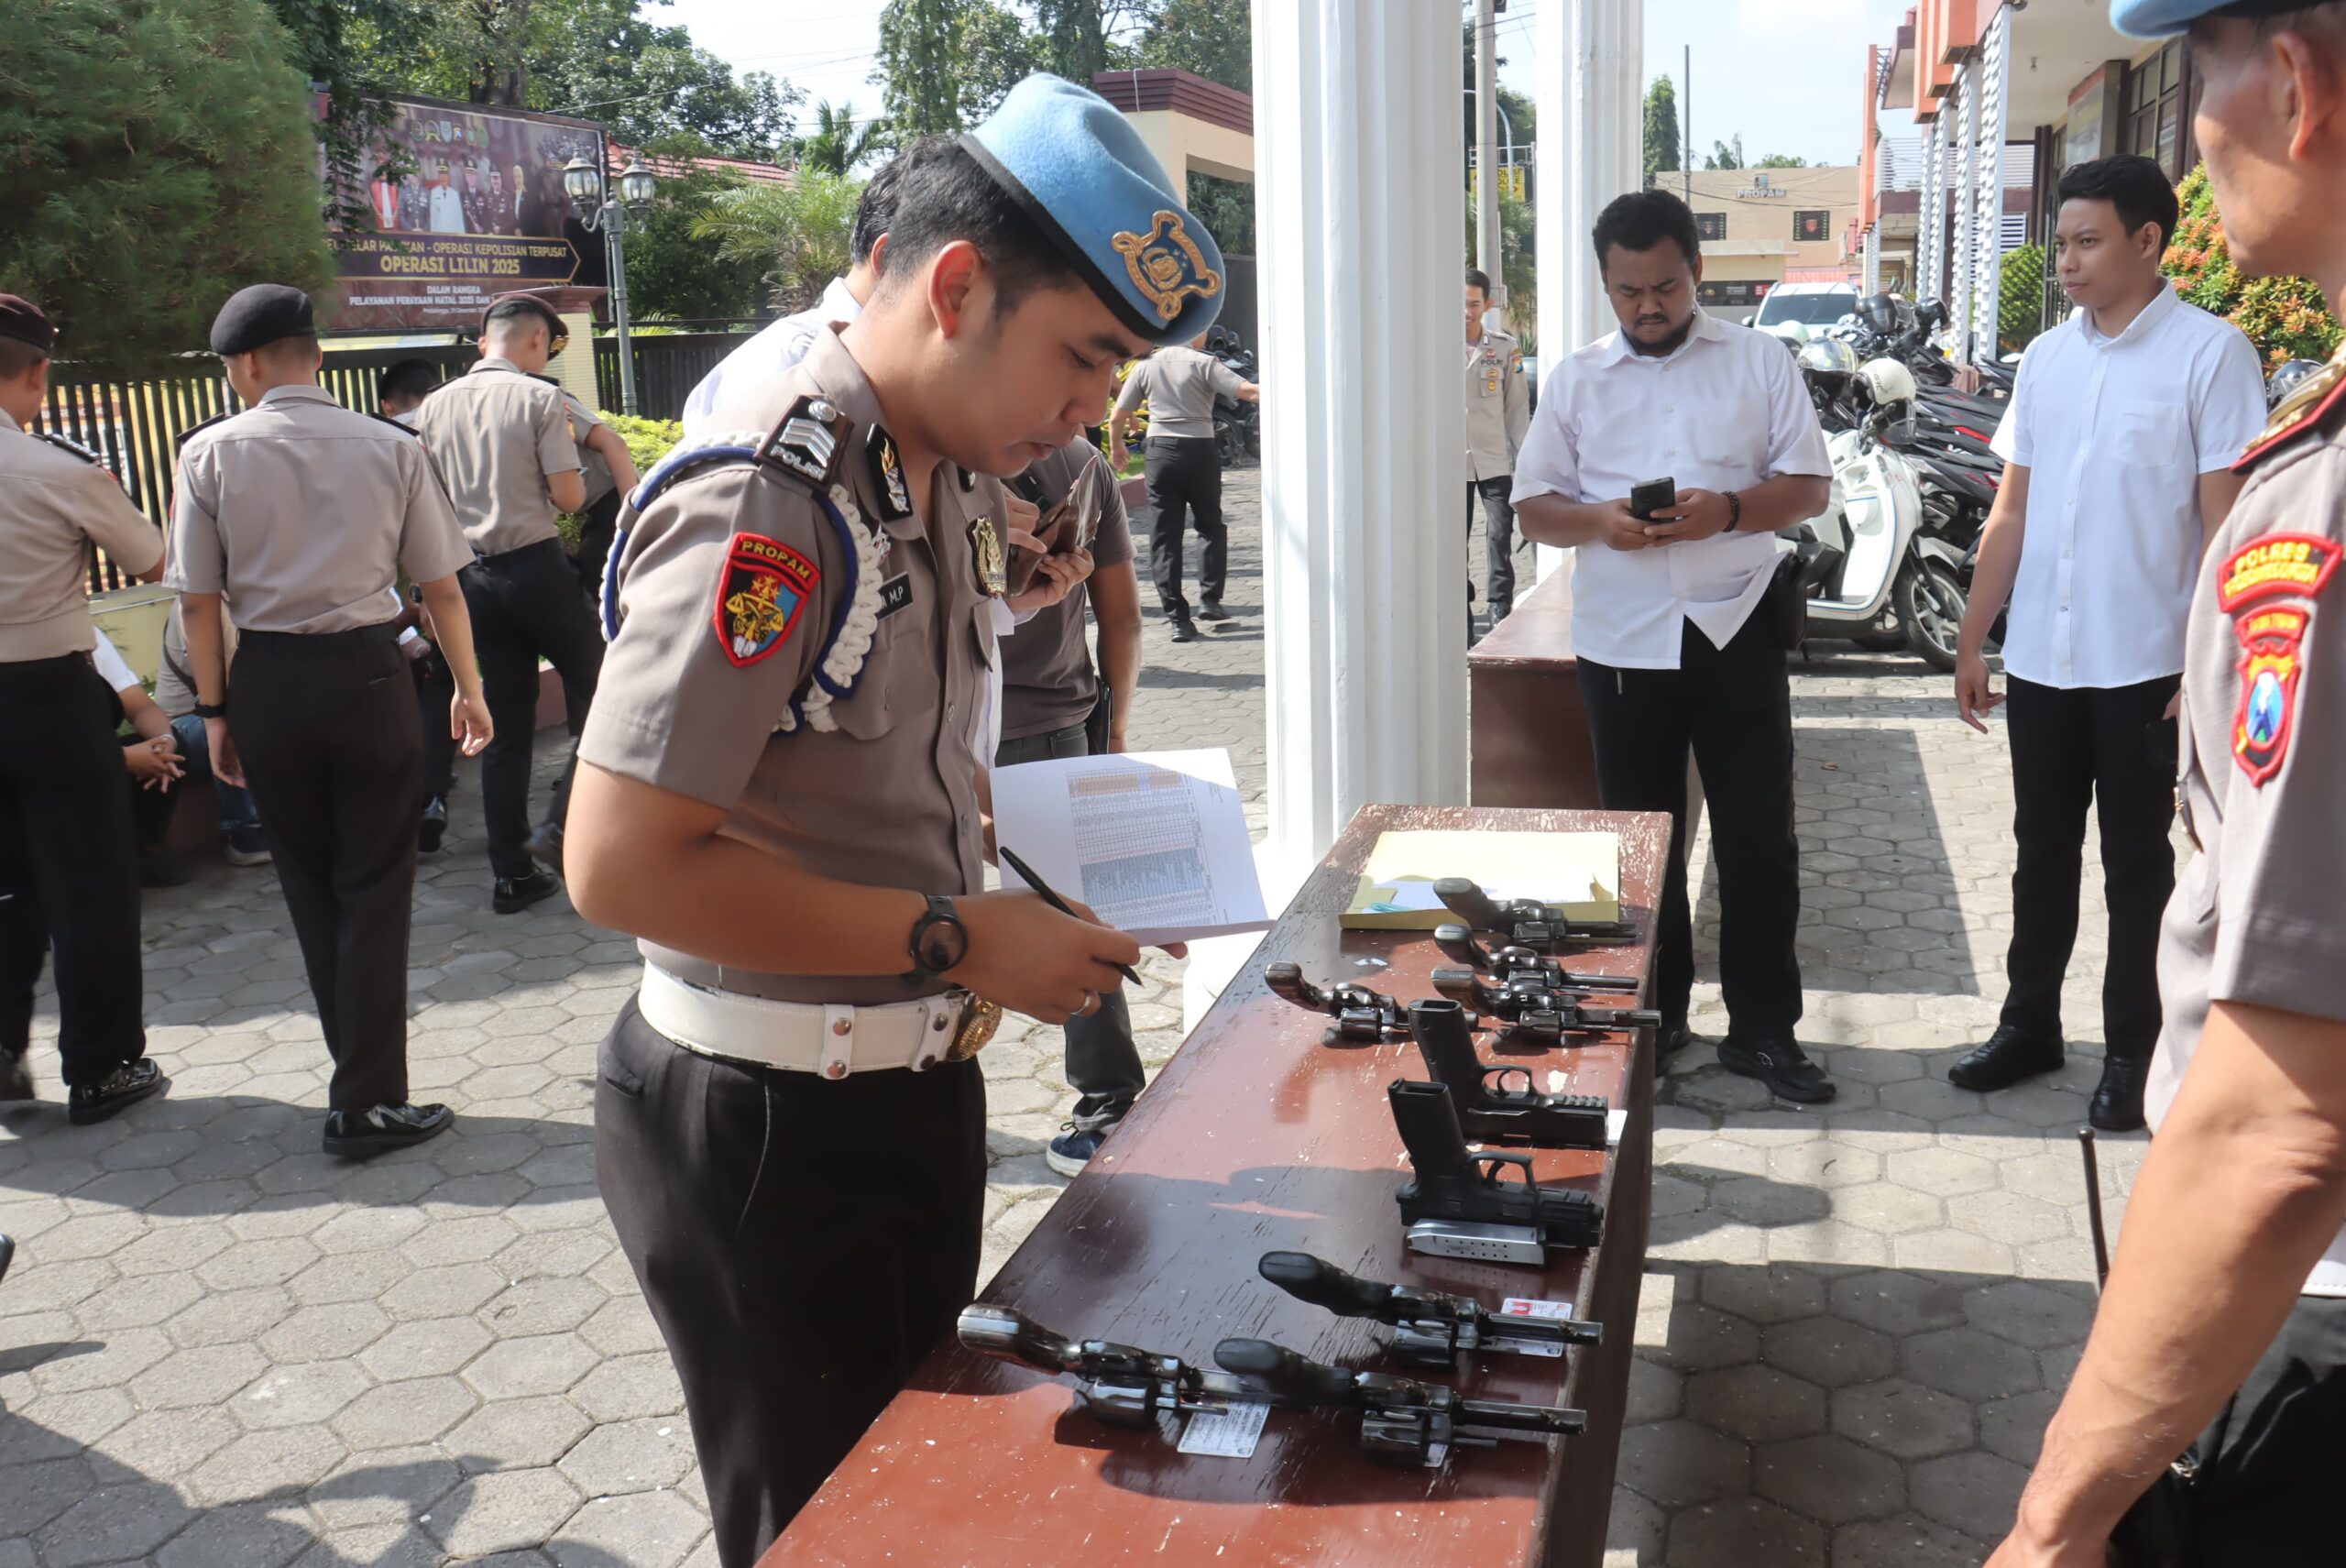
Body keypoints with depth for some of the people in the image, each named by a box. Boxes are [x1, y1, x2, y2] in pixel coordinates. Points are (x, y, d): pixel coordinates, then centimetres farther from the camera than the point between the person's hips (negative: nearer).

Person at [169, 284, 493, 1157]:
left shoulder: (212, 453, -3)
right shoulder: (391, 447, -2)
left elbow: (200, 598, -3)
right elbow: (441, 586, -1)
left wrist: (217, 711, 6)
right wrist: (468, 689, 11)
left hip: (265, 682, 1)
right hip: (367, 673, -1)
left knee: (310, 887, 16)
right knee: (375, 889, 4)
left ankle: (359, 1070, 28)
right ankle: (367, 1103, 4)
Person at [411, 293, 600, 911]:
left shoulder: (434, 407, 9)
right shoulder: (540, 398, -8)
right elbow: (569, 496, -11)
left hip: (473, 575, 5)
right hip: (537, 567, -5)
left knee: (506, 723, 9)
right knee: (594, 692, 12)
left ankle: (512, 872, 11)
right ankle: (563, 827, 0)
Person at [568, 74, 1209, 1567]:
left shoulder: (958, 479, 7)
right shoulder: (766, 501, -23)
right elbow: (623, 864, -27)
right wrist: (960, 941, -22)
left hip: (917, 1089, 9)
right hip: (770, 1130, -9)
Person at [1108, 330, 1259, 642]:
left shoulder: (1147, 366, 5)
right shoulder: (1203, 363, -5)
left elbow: (1118, 417, 7)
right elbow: (1247, 391, -15)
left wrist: (1116, 447, 25)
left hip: (1161, 452, 2)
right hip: (1199, 451, -2)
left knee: (1164, 536, 4)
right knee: (1211, 526, 19)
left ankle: (1178, 618, 0)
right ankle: (1209, 599, 12)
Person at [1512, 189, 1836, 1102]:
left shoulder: (1758, 361, 4)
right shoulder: (1576, 379, 8)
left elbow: (1810, 486, 2)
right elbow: (1535, 507, 7)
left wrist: (1729, 509, -17)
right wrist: (1601, 521, -14)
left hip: (1735, 631, -1)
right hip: (1622, 641, 1)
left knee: (1759, 839, 3)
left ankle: (1763, 1029, 16)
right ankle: (1654, 1017, 25)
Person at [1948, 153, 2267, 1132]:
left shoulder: (2208, 353, -7)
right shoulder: (2047, 357, 8)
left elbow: (2223, 523, -9)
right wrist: (1972, 640, 9)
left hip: (2144, 665, -5)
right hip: (2040, 659, 5)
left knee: (2136, 865, 7)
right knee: (2042, 854, 14)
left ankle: (2131, 1052, 20)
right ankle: (2029, 1025, 28)